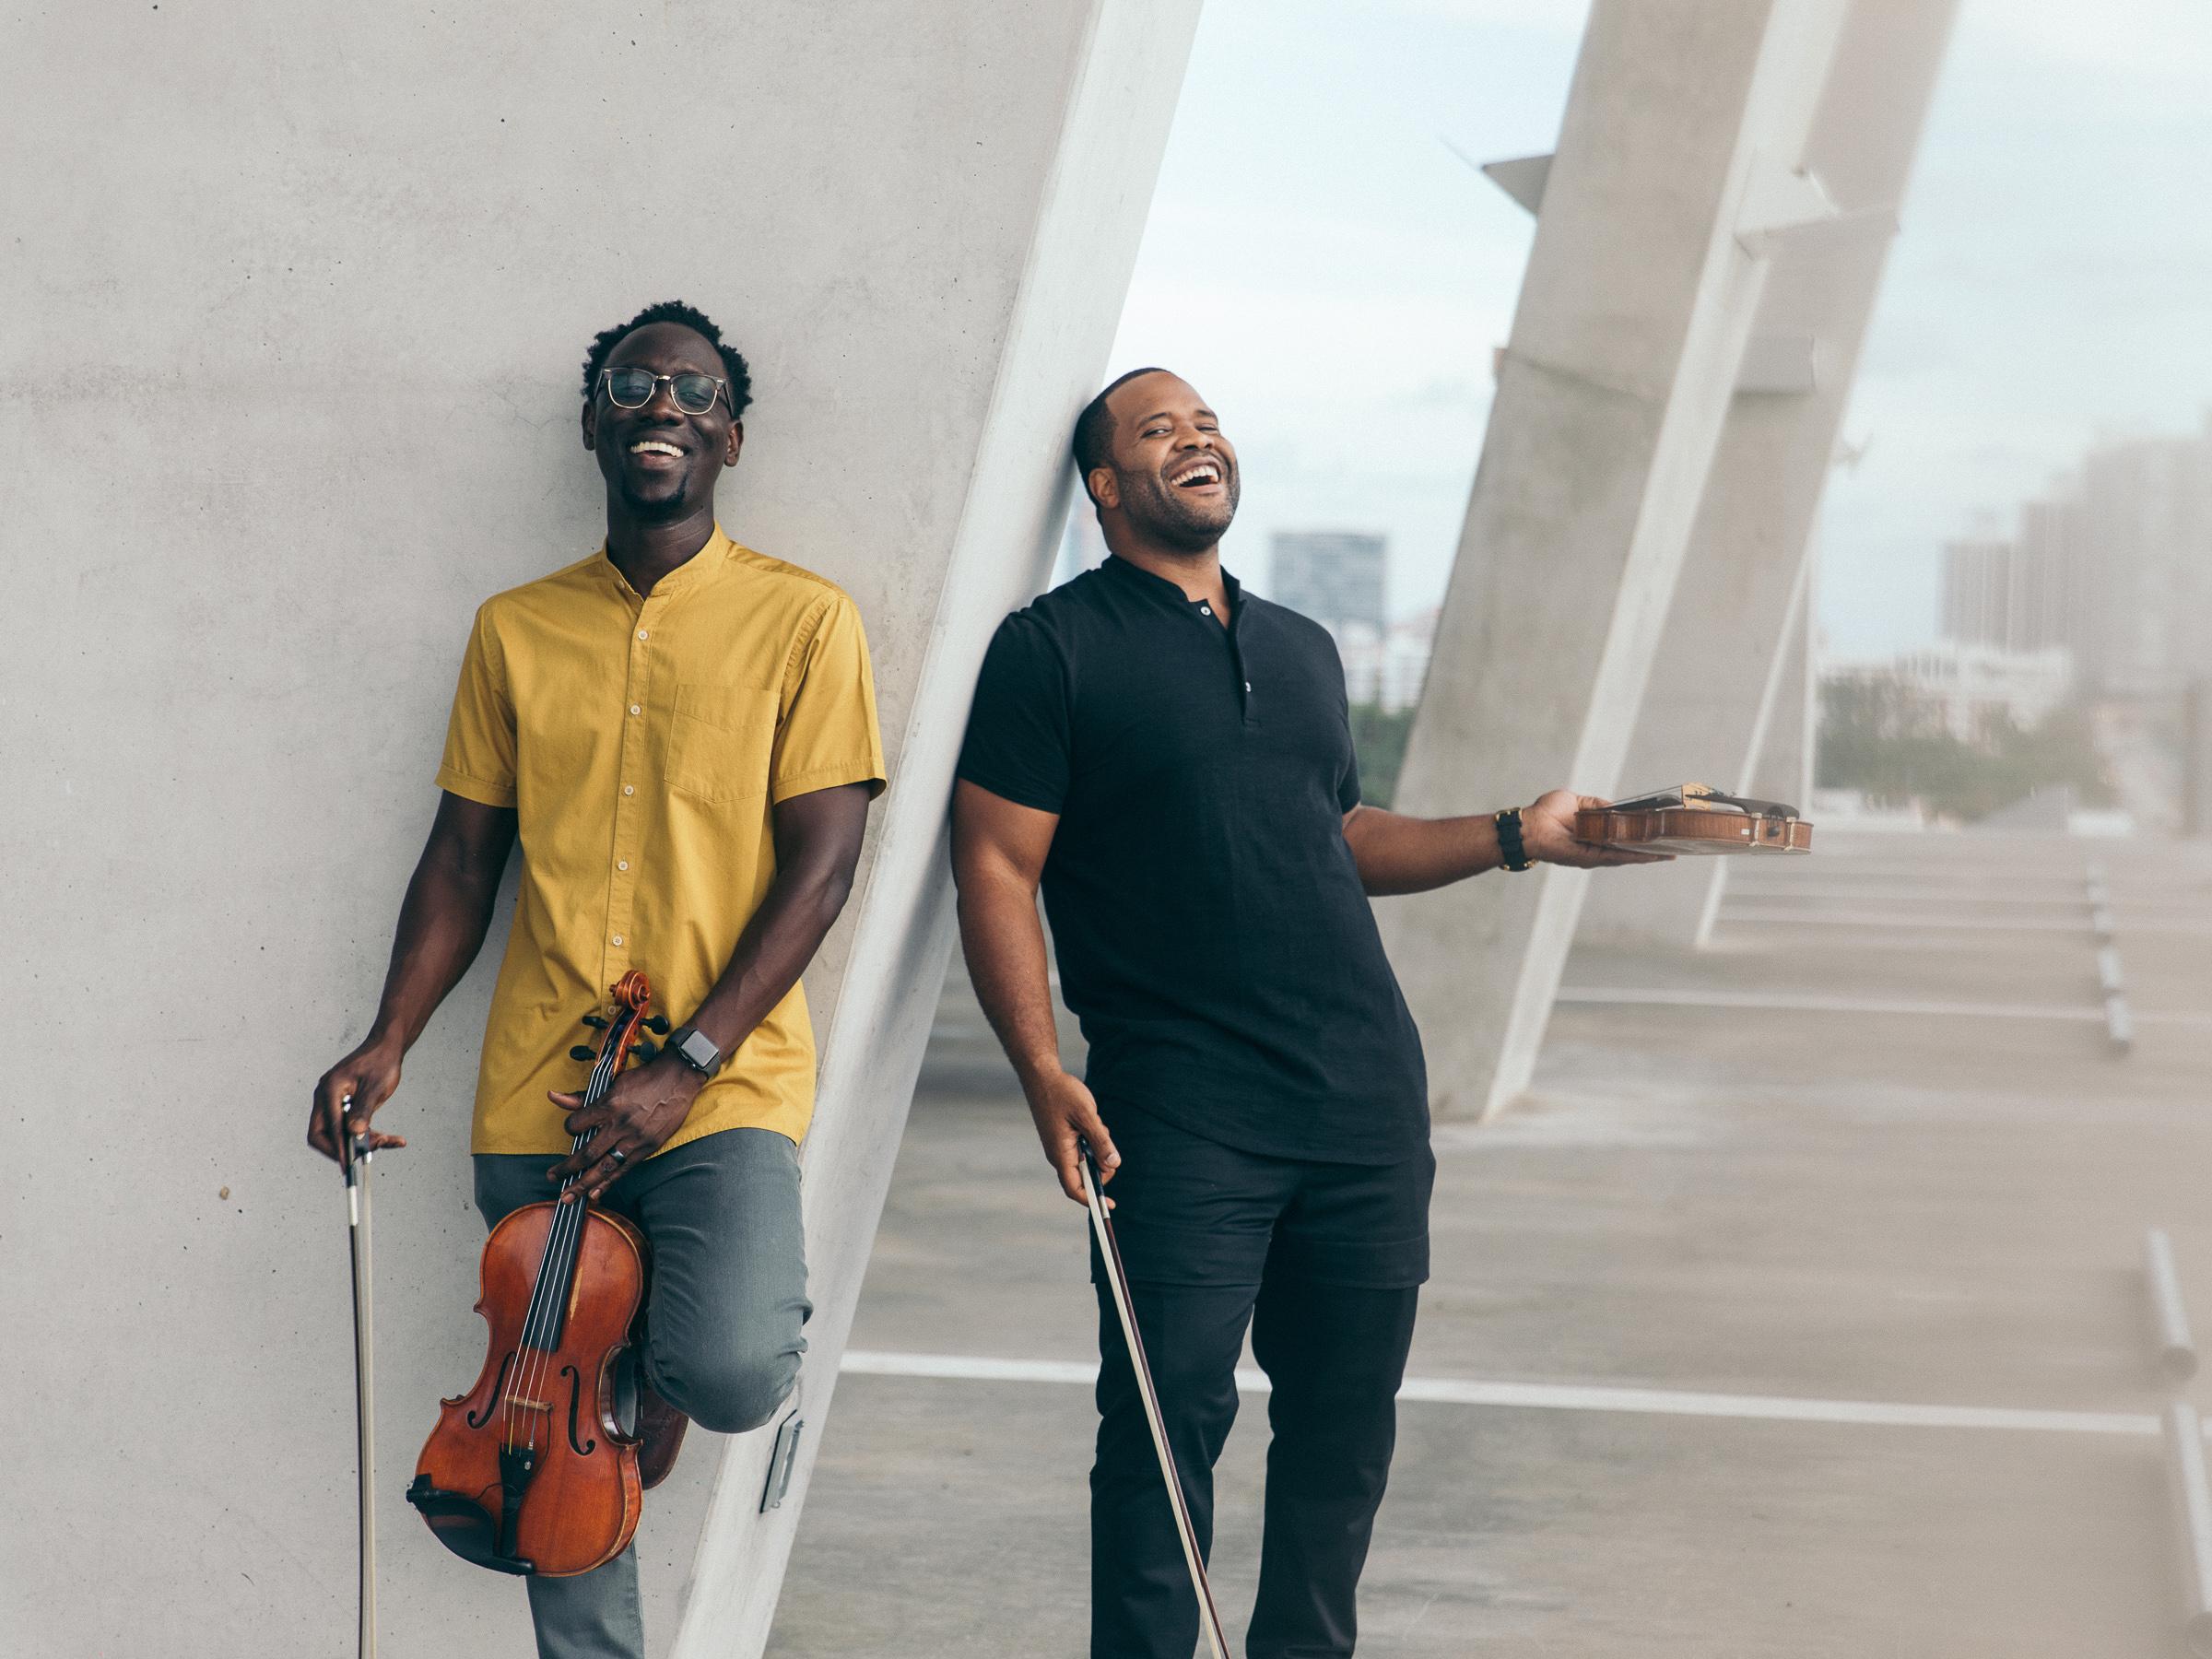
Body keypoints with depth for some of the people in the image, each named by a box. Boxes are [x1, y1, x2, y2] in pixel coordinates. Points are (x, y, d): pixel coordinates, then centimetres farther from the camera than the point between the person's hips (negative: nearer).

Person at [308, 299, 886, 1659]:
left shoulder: (803, 620, 0)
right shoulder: (515, 631, 11)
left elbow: (820, 870, -5)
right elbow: (464, 857, 13)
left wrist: (688, 1065, -14)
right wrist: (390, 1042, -3)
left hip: (726, 1084, -3)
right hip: (538, 1098, 3)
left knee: (731, 1369, -24)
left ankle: (669, 1363, 11)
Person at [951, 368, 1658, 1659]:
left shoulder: (1302, 647, 20)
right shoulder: (1054, 648, -1)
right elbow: (997, 868, -6)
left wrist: (1517, 837, 17)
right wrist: (1043, 1070, -16)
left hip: (1367, 1097, 6)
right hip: (1181, 1114, -6)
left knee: (1348, 1409, 9)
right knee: (1173, 1414, -5)